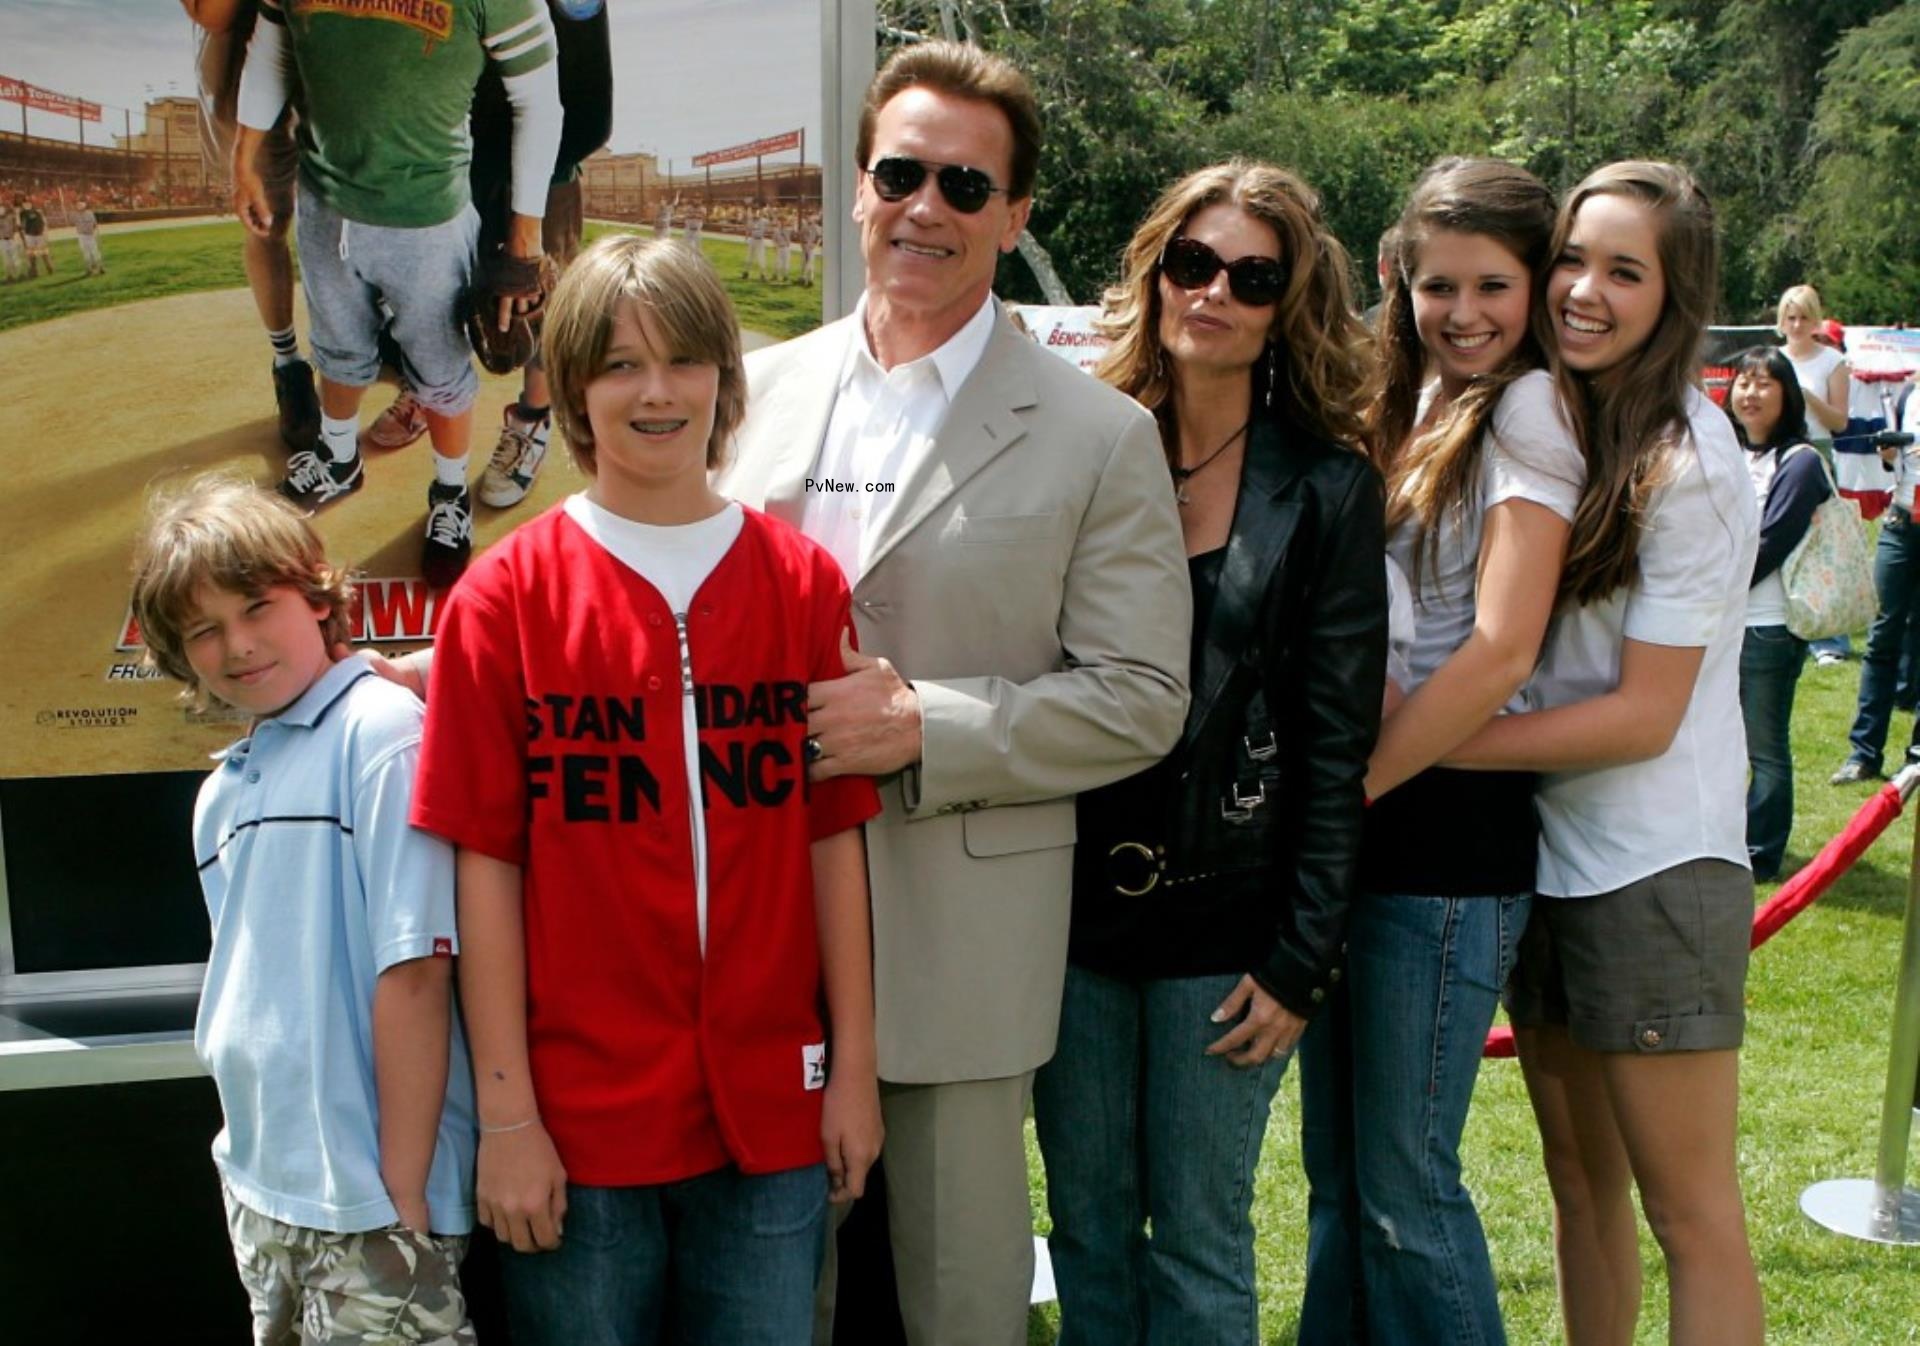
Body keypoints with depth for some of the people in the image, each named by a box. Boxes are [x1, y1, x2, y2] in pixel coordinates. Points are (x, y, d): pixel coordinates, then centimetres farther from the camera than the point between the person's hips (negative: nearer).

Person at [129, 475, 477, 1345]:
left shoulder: (379, 730, -13)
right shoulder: (222, 791, 11)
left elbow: (414, 970, -17)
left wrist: (403, 1192, -17)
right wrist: (248, 1160, 10)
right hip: (259, 1189, 7)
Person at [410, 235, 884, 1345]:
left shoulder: (803, 582, 2)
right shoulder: (508, 596, -5)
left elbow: (832, 835, 2)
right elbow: (487, 861, -6)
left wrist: (855, 1065, 1)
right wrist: (506, 1114, -7)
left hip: (770, 1107, 2)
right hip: (581, 1118, -2)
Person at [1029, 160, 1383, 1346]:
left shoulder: (1328, 489, -3)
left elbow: (1338, 743, -4)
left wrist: (1303, 959, -8)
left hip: (1223, 924, -2)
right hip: (1074, 906, 3)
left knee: (1198, 1242, 8)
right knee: (1087, 1226, 14)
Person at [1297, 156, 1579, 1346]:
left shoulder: (1526, 406, -9)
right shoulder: (1410, 408, 14)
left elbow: (1500, 649, -18)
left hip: (1446, 842, -8)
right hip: (1351, 842, 8)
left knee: (1405, 1187, 1)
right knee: (1338, 1172, 15)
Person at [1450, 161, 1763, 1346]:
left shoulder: (1688, 463, -14)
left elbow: (1644, 714, -17)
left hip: (1656, 869, -7)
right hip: (1550, 850, 7)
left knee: (1690, 1215, 2)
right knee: (1582, 1181, 18)